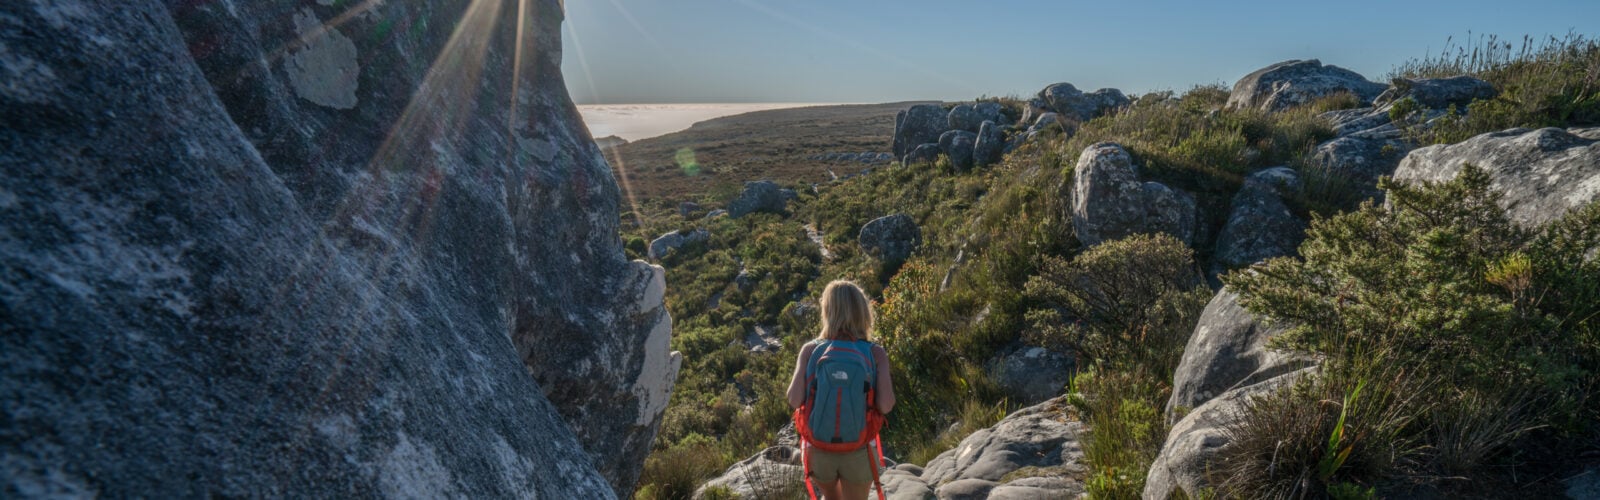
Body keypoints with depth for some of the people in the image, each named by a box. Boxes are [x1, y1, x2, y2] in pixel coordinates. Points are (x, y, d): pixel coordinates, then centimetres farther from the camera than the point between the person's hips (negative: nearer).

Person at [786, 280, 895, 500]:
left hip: (819, 449, 2)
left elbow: (794, 400, -16)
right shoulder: (876, 354, -11)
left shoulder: (810, 350, -9)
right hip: (857, 453, -1)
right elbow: (885, 406, -19)